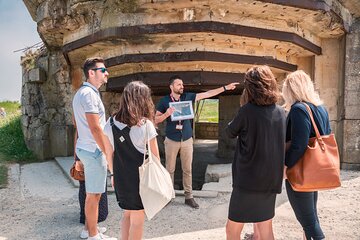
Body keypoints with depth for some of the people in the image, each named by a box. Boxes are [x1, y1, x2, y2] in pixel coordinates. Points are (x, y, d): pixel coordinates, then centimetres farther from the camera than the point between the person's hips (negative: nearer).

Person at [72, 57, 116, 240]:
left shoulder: (82, 92, 15)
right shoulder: (89, 93, -17)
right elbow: (95, 128, -22)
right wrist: (108, 153, -17)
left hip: (86, 148, 10)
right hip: (94, 150, -10)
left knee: (93, 194, 16)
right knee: (93, 195, 1)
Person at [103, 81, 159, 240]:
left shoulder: (110, 124, -3)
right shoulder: (145, 125, -16)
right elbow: (154, 155, -10)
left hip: (120, 177, 5)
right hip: (141, 177, -5)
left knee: (127, 213, 24)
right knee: (138, 219, 12)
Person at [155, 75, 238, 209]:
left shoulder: (188, 97, 1)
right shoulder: (164, 101, -5)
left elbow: (207, 94, 0)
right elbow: (156, 120, -3)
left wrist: (225, 88, -4)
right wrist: (167, 114, -22)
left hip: (187, 140, 2)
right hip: (171, 140, -2)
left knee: (187, 169, 8)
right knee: (170, 169, 7)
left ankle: (188, 197, 17)